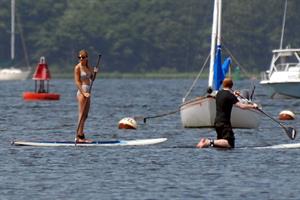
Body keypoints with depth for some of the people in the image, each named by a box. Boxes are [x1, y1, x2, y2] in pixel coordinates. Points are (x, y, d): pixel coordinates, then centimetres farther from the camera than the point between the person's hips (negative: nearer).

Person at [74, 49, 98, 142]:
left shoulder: (88, 67, 13)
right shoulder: (78, 67, -9)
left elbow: (92, 79, 18)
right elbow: (77, 82, -14)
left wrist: (94, 72, -1)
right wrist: (83, 93, -22)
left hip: (87, 92, 8)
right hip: (82, 91, -8)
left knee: (85, 115, 9)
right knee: (81, 115, -10)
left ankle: (81, 136, 13)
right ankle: (79, 136, -12)